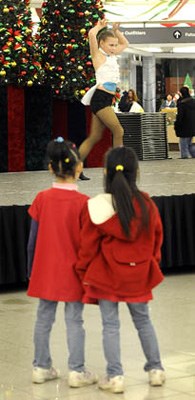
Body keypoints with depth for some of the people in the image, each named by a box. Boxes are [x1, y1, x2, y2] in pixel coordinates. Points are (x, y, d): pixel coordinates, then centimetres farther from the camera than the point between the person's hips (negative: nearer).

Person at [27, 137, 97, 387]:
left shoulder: (42, 199, -6)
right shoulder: (82, 202, -14)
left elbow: (33, 239, -1)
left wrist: (31, 269, 11)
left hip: (46, 270, 3)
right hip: (73, 271, -3)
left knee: (43, 318, 12)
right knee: (74, 320, 4)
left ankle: (41, 367, 20)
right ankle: (76, 371, 7)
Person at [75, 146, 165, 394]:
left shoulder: (97, 207, -14)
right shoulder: (147, 205, -5)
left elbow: (88, 244, -8)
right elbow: (156, 237, 7)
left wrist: (83, 272, 5)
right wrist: (151, 262, 23)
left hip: (107, 275, -3)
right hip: (138, 275, 3)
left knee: (110, 325, 4)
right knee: (143, 321, 17)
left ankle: (115, 376, 3)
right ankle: (156, 369, 22)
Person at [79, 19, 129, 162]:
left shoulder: (112, 55, 18)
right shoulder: (98, 55, -4)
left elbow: (124, 44, 35)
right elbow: (91, 34, -20)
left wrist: (115, 30, 20)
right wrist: (99, 27, -1)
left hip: (106, 100, 8)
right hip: (100, 98, -8)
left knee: (94, 137, 6)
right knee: (119, 132, -11)